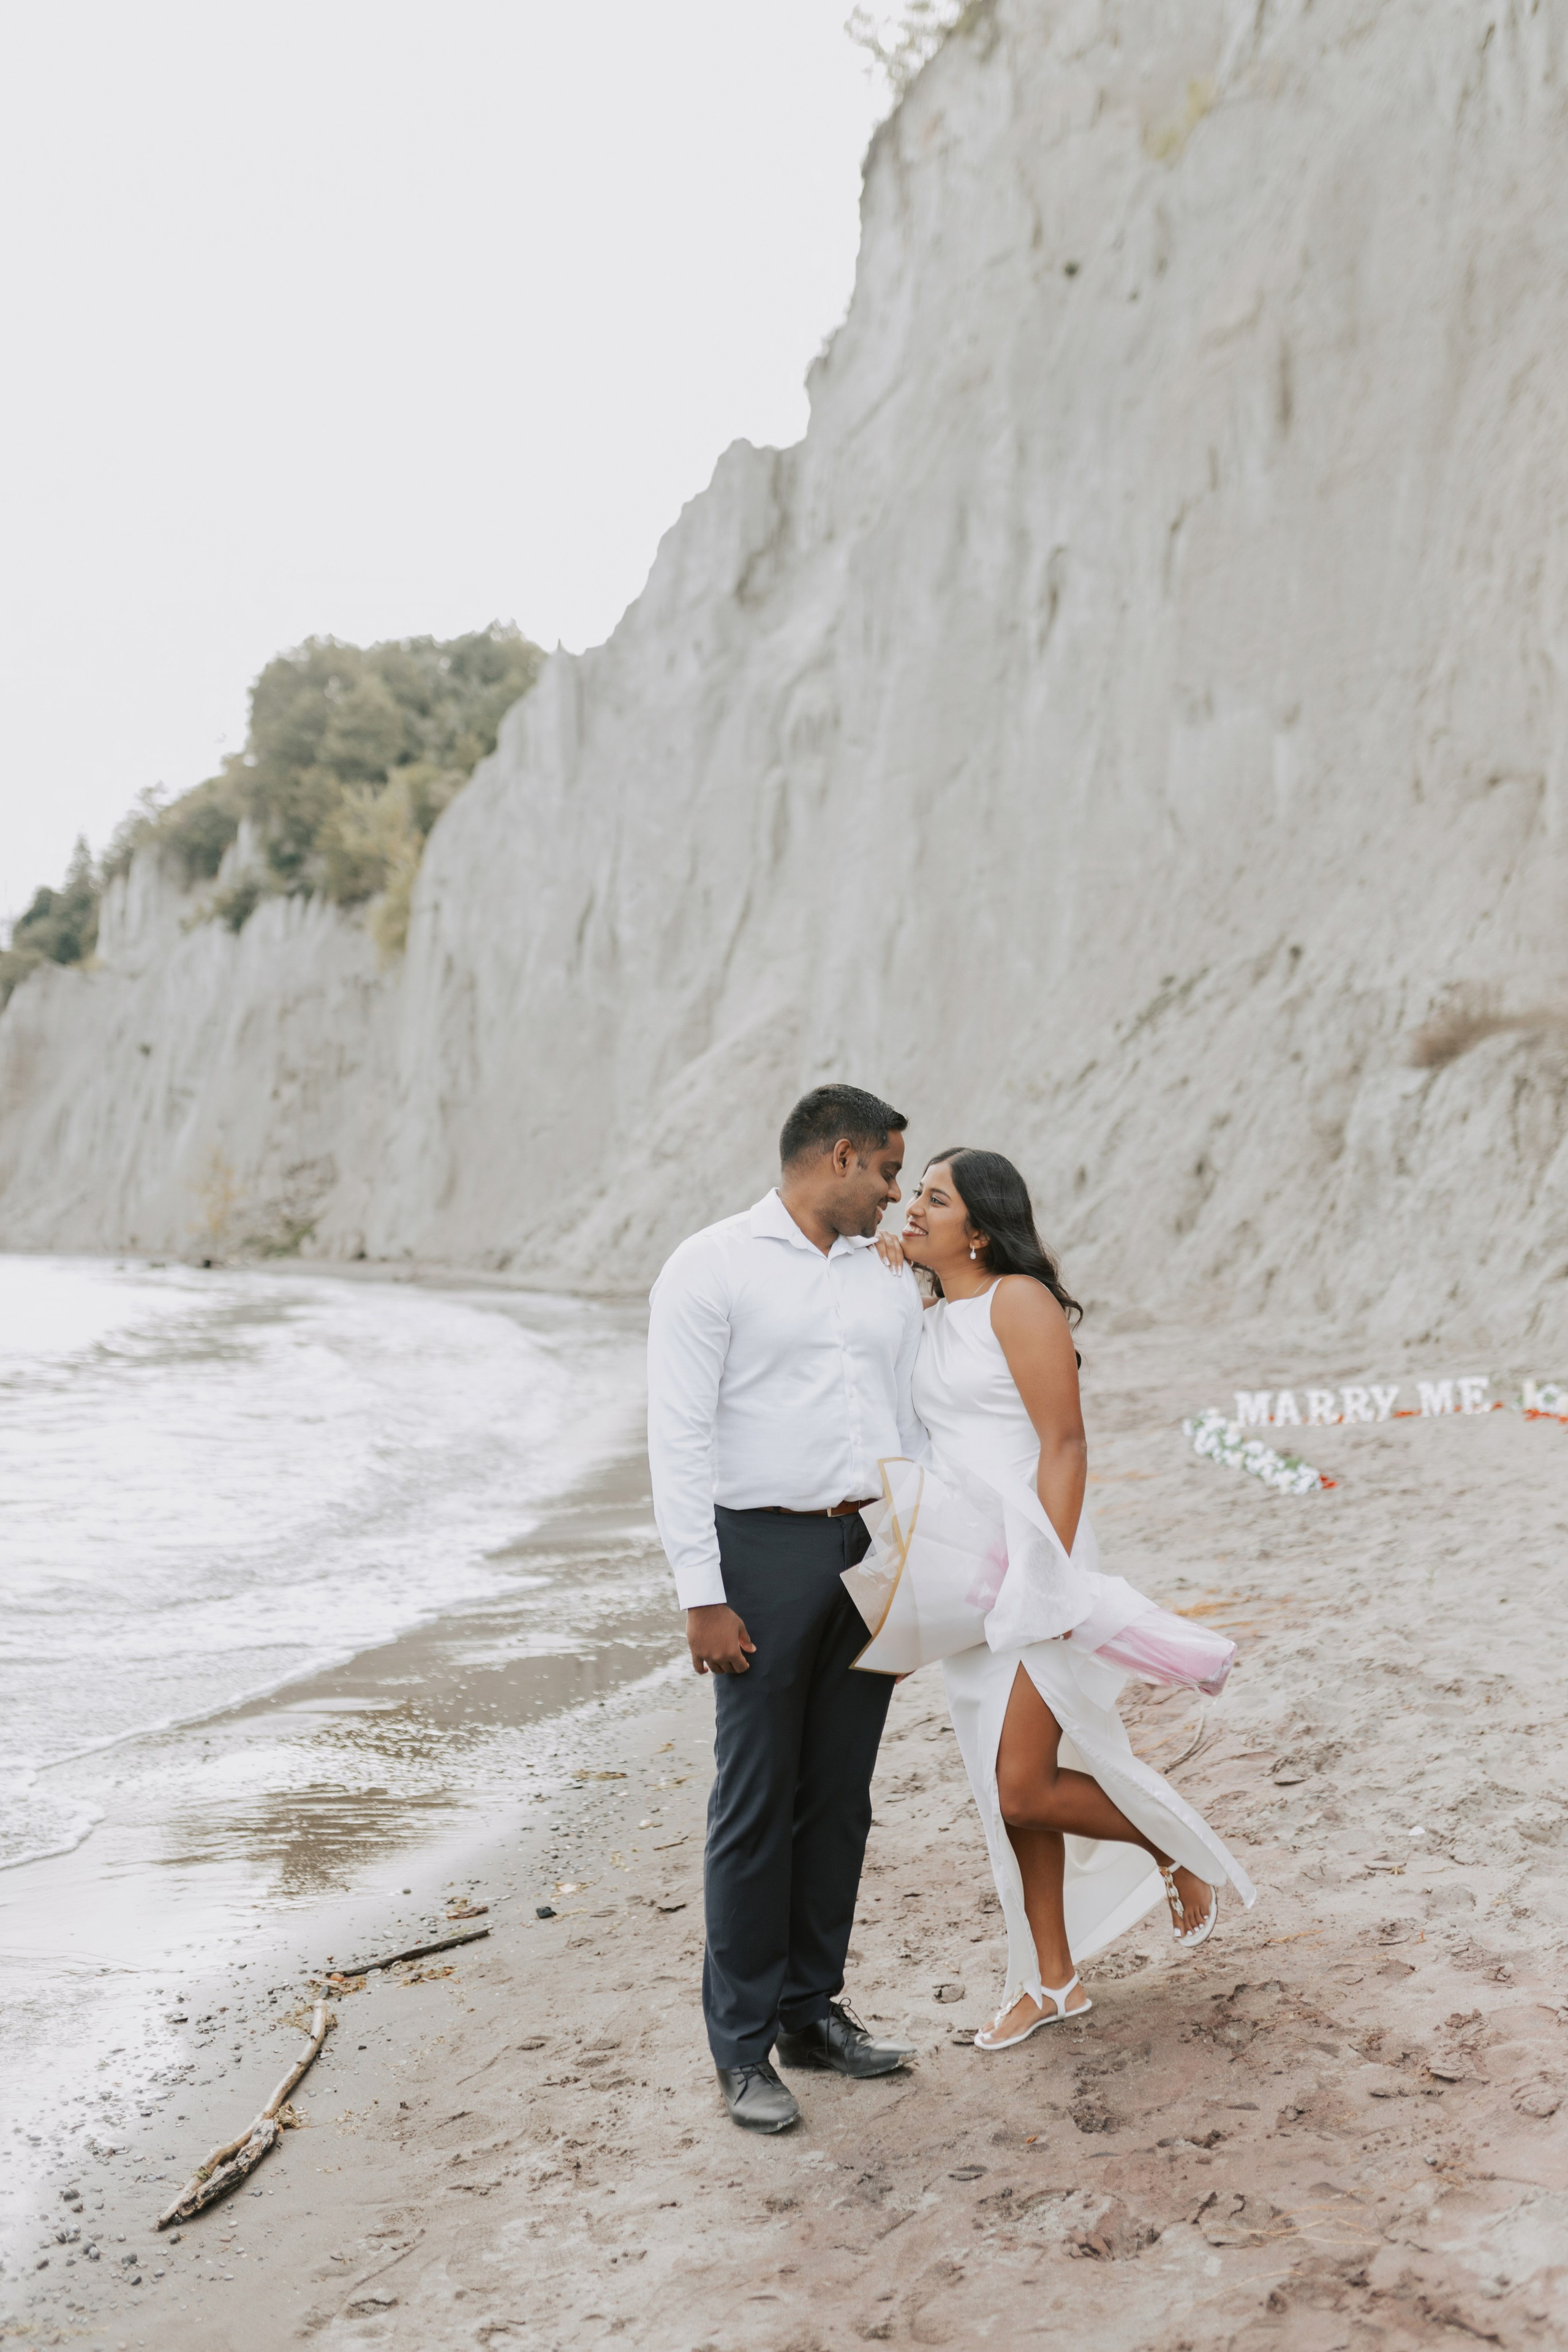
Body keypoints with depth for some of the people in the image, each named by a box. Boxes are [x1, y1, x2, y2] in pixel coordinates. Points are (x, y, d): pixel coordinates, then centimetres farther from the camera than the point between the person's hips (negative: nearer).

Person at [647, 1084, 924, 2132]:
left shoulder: (890, 1277, 13)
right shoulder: (712, 1268, -6)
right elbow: (680, 1439, -11)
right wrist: (702, 1595, -15)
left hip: (874, 1554, 6)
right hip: (765, 1547, -6)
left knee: (840, 1798, 11)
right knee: (756, 1804, 0)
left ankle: (813, 2011, 25)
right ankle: (743, 2046, 11)